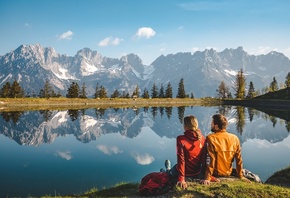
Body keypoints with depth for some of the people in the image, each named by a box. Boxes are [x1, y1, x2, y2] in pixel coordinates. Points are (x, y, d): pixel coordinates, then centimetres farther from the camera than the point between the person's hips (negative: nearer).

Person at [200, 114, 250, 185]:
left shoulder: (211, 138, -18)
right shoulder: (235, 138, -7)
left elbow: (210, 159, -21)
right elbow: (239, 159, -1)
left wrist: (207, 178, -19)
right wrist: (240, 176, 9)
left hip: (215, 174, -3)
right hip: (228, 173, 4)